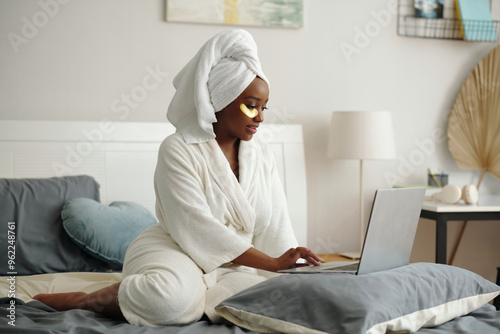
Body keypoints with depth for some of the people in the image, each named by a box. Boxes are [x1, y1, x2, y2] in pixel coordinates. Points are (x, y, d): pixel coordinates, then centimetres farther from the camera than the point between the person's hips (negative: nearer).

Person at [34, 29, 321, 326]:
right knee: (170, 295, -39)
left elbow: (276, 227, 3)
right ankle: (83, 300, -12)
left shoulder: (262, 157, 8)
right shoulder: (178, 150, -11)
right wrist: (272, 263, -22)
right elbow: (197, 228, -20)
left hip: (233, 265, 6)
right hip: (175, 250, -5)